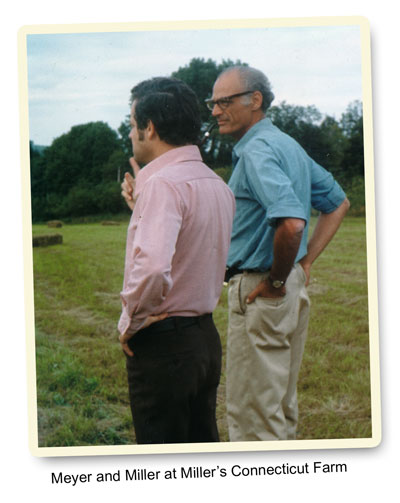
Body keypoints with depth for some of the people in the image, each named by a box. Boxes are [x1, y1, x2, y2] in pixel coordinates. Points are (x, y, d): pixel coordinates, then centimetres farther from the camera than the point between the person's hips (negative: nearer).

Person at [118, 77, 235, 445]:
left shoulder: (163, 183, -20)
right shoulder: (217, 184, 10)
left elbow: (153, 268, -34)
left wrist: (130, 322, -18)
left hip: (163, 343, -9)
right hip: (206, 335, 9)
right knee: (202, 441, 19)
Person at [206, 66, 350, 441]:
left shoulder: (256, 151, -17)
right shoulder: (288, 145, 13)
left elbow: (291, 223, -33)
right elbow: (338, 203, 23)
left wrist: (276, 281, -18)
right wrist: (306, 262, 16)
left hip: (259, 290, -10)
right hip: (293, 288, 10)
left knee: (252, 414, -1)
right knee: (281, 407, 19)